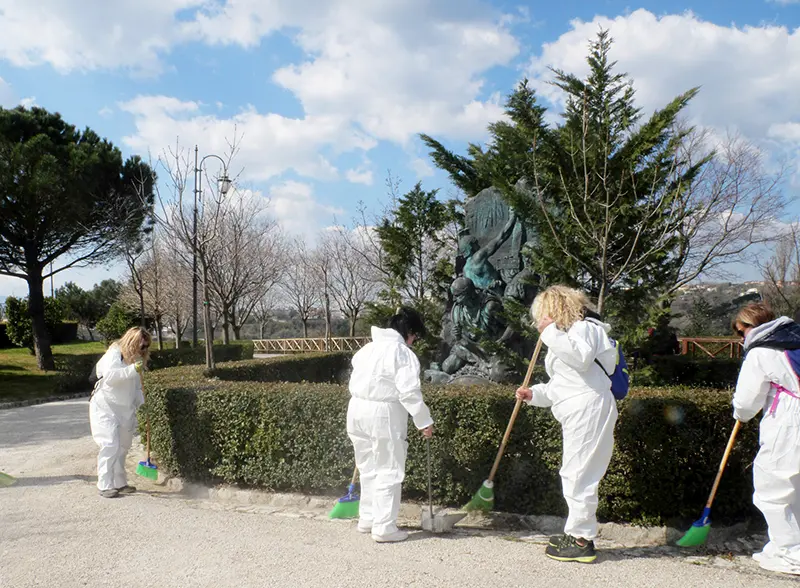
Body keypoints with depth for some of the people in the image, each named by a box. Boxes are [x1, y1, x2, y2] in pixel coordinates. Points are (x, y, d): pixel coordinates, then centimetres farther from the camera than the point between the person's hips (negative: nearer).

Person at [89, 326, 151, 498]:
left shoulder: (135, 360, 11)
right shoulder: (114, 354, -13)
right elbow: (109, 377, -31)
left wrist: (142, 404, 4)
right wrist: (133, 369, -38)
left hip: (125, 410, 8)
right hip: (105, 408, -8)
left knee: (123, 447, 10)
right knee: (110, 445, -15)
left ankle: (119, 483, 20)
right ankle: (105, 486, -9)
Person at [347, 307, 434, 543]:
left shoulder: (366, 349, 14)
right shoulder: (403, 354, -12)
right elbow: (409, 393, -18)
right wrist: (424, 421, -11)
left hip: (358, 410, 8)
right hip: (384, 415, -8)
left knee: (369, 469, 19)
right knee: (389, 472, 1)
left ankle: (367, 519, 27)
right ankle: (384, 527, 3)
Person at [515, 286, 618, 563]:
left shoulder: (584, 327, -6)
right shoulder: (568, 335, 23)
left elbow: (581, 357, -28)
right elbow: (561, 386, 26)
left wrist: (551, 332, -23)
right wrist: (535, 394, 14)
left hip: (589, 410, -10)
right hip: (577, 415, 10)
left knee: (578, 474, -7)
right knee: (574, 474, 14)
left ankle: (582, 541, 0)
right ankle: (578, 532, 24)